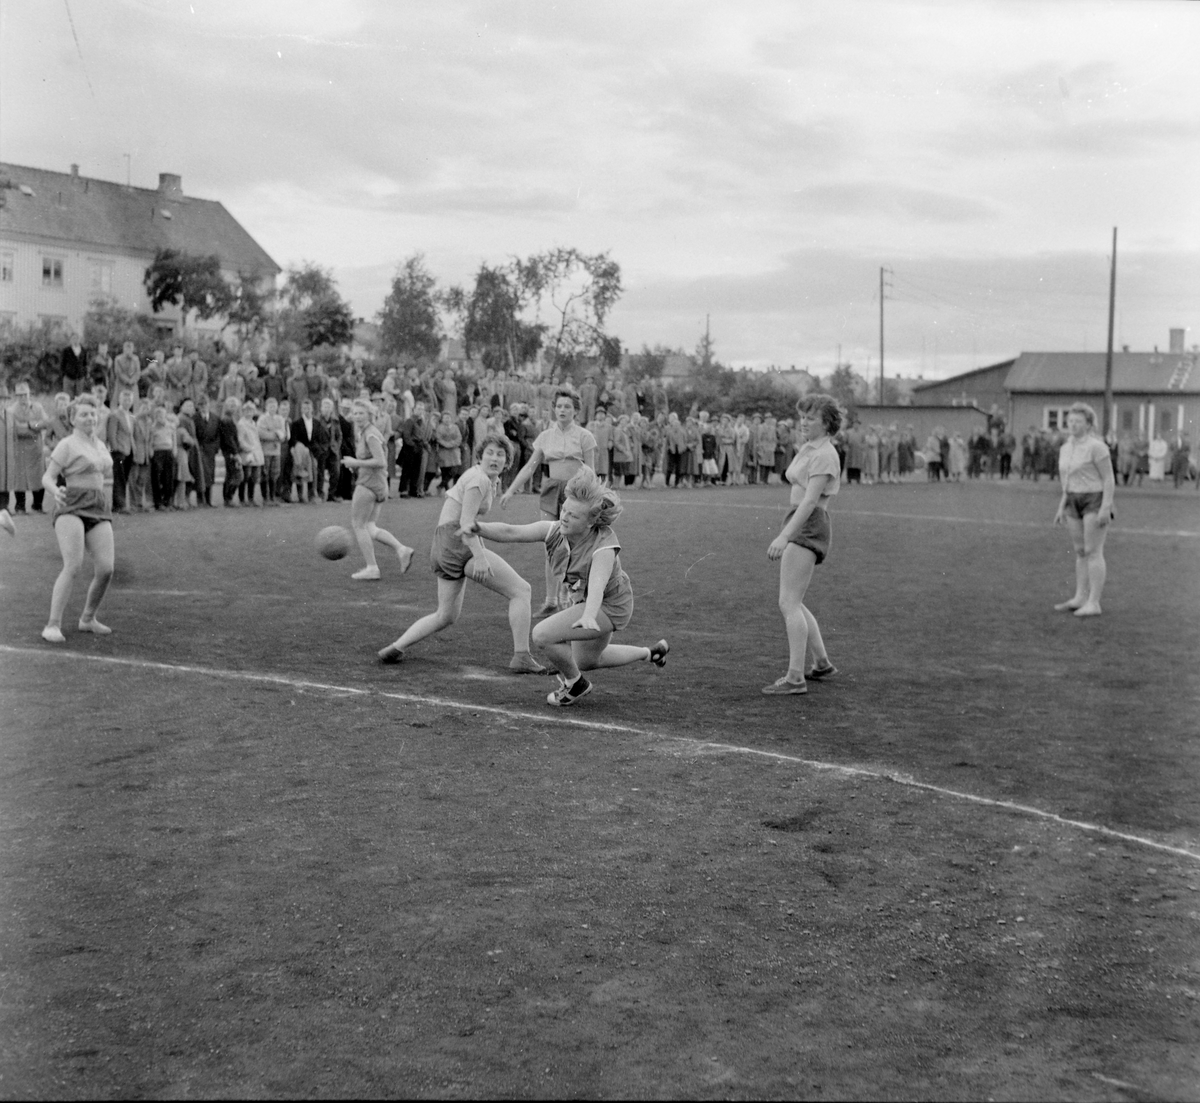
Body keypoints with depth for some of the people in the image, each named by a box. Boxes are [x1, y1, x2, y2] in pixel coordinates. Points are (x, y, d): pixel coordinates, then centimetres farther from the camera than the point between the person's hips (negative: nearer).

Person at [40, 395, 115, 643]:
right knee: (73, 567, -21)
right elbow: (47, 478, -8)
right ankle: (53, 625, -18)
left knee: (106, 568, -7)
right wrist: (55, 491, -26)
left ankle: (87, 619, 13)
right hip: (71, 510, -6)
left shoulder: (99, 444, 18)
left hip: (98, 511, 6)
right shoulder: (67, 445, -3)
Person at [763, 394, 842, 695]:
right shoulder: (807, 449, 17)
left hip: (809, 527, -10)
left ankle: (795, 677, -15)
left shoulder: (824, 456, -12)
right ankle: (822, 663, 24)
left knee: (788, 603, -14)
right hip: (798, 526, 10)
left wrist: (783, 537, -29)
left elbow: (810, 501, -22)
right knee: (793, 603, 14)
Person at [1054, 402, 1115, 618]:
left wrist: (1105, 508, -21)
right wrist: (1062, 507, 15)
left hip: (1096, 501, -8)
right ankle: (1080, 598, 15)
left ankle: (1094, 603, -9)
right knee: (1080, 551, 10)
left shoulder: (1096, 446, -14)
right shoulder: (1066, 448, 10)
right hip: (1075, 502, 8)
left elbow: (1109, 479, -15)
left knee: (1093, 552, -9)